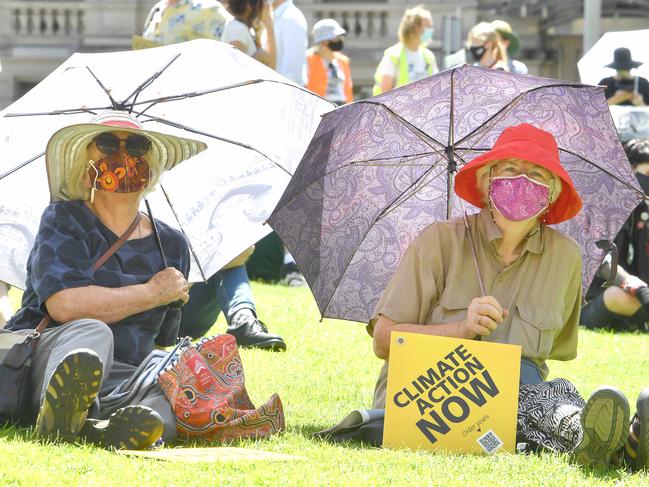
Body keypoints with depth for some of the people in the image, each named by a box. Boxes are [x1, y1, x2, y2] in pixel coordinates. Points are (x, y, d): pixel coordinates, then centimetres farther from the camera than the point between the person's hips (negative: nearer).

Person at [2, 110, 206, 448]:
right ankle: (58, 414, -75)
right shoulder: (64, 221, 5)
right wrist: (153, 292, -3)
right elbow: (64, 305, -13)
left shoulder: (171, 244, 20)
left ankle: (113, 430, -62)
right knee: (91, 331, -38)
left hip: (123, 381, 4)